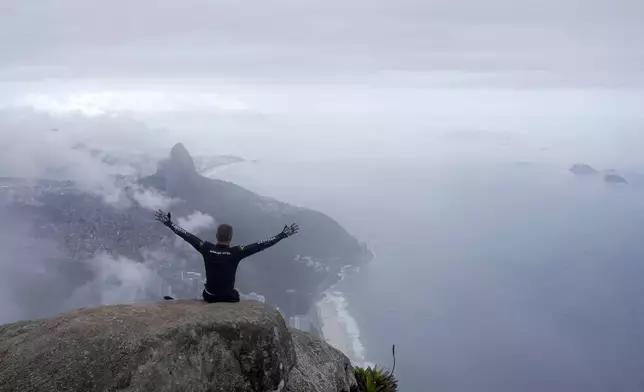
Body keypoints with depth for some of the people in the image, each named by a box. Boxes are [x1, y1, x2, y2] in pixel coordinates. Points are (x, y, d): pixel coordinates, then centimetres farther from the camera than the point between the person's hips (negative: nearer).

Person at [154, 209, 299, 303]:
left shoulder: (206, 248, -13)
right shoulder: (236, 252, -19)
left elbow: (187, 236, -7)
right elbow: (261, 245, -20)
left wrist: (168, 222, 1)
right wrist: (283, 235, -17)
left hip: (209, 296, 2)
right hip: (229, 298, -2)